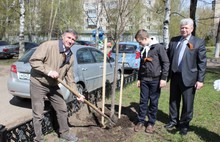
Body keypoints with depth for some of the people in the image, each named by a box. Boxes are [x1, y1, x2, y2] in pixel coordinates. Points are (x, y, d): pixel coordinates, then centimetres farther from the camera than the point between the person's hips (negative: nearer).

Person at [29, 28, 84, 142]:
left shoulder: (70, 57, 2)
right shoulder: (49, 45, -19)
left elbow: (70, 78, 6)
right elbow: (33, 60, -22)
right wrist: (49, 71, -29)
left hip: (53, 86, 7)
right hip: (38, 84, -6)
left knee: (62, 110, 13)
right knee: (38, 115, -1)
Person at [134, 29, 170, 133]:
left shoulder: (158, 47, -7)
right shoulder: (143, 50, 13)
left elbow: (166, 62, -9)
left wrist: (163, 78, -13)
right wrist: (139, 78, 19)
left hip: (155, 80, -5)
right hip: (144, 80, 5)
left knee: (153, 102, 5)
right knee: (143, 101, 8)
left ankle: (151, 123, 17)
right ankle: (141, 121, 18)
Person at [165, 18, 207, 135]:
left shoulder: (199, 42, -4)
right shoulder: (173, 40, 7)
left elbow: (202, 62, -6)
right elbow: (168, 57, 9)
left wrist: (200, 80, -10)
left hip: (188, 78, -4)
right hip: (174, 76, 4)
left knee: (187, 103, 7)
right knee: (173, 101, 16)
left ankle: (184, 124, 26)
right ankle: (173, 121, 34)